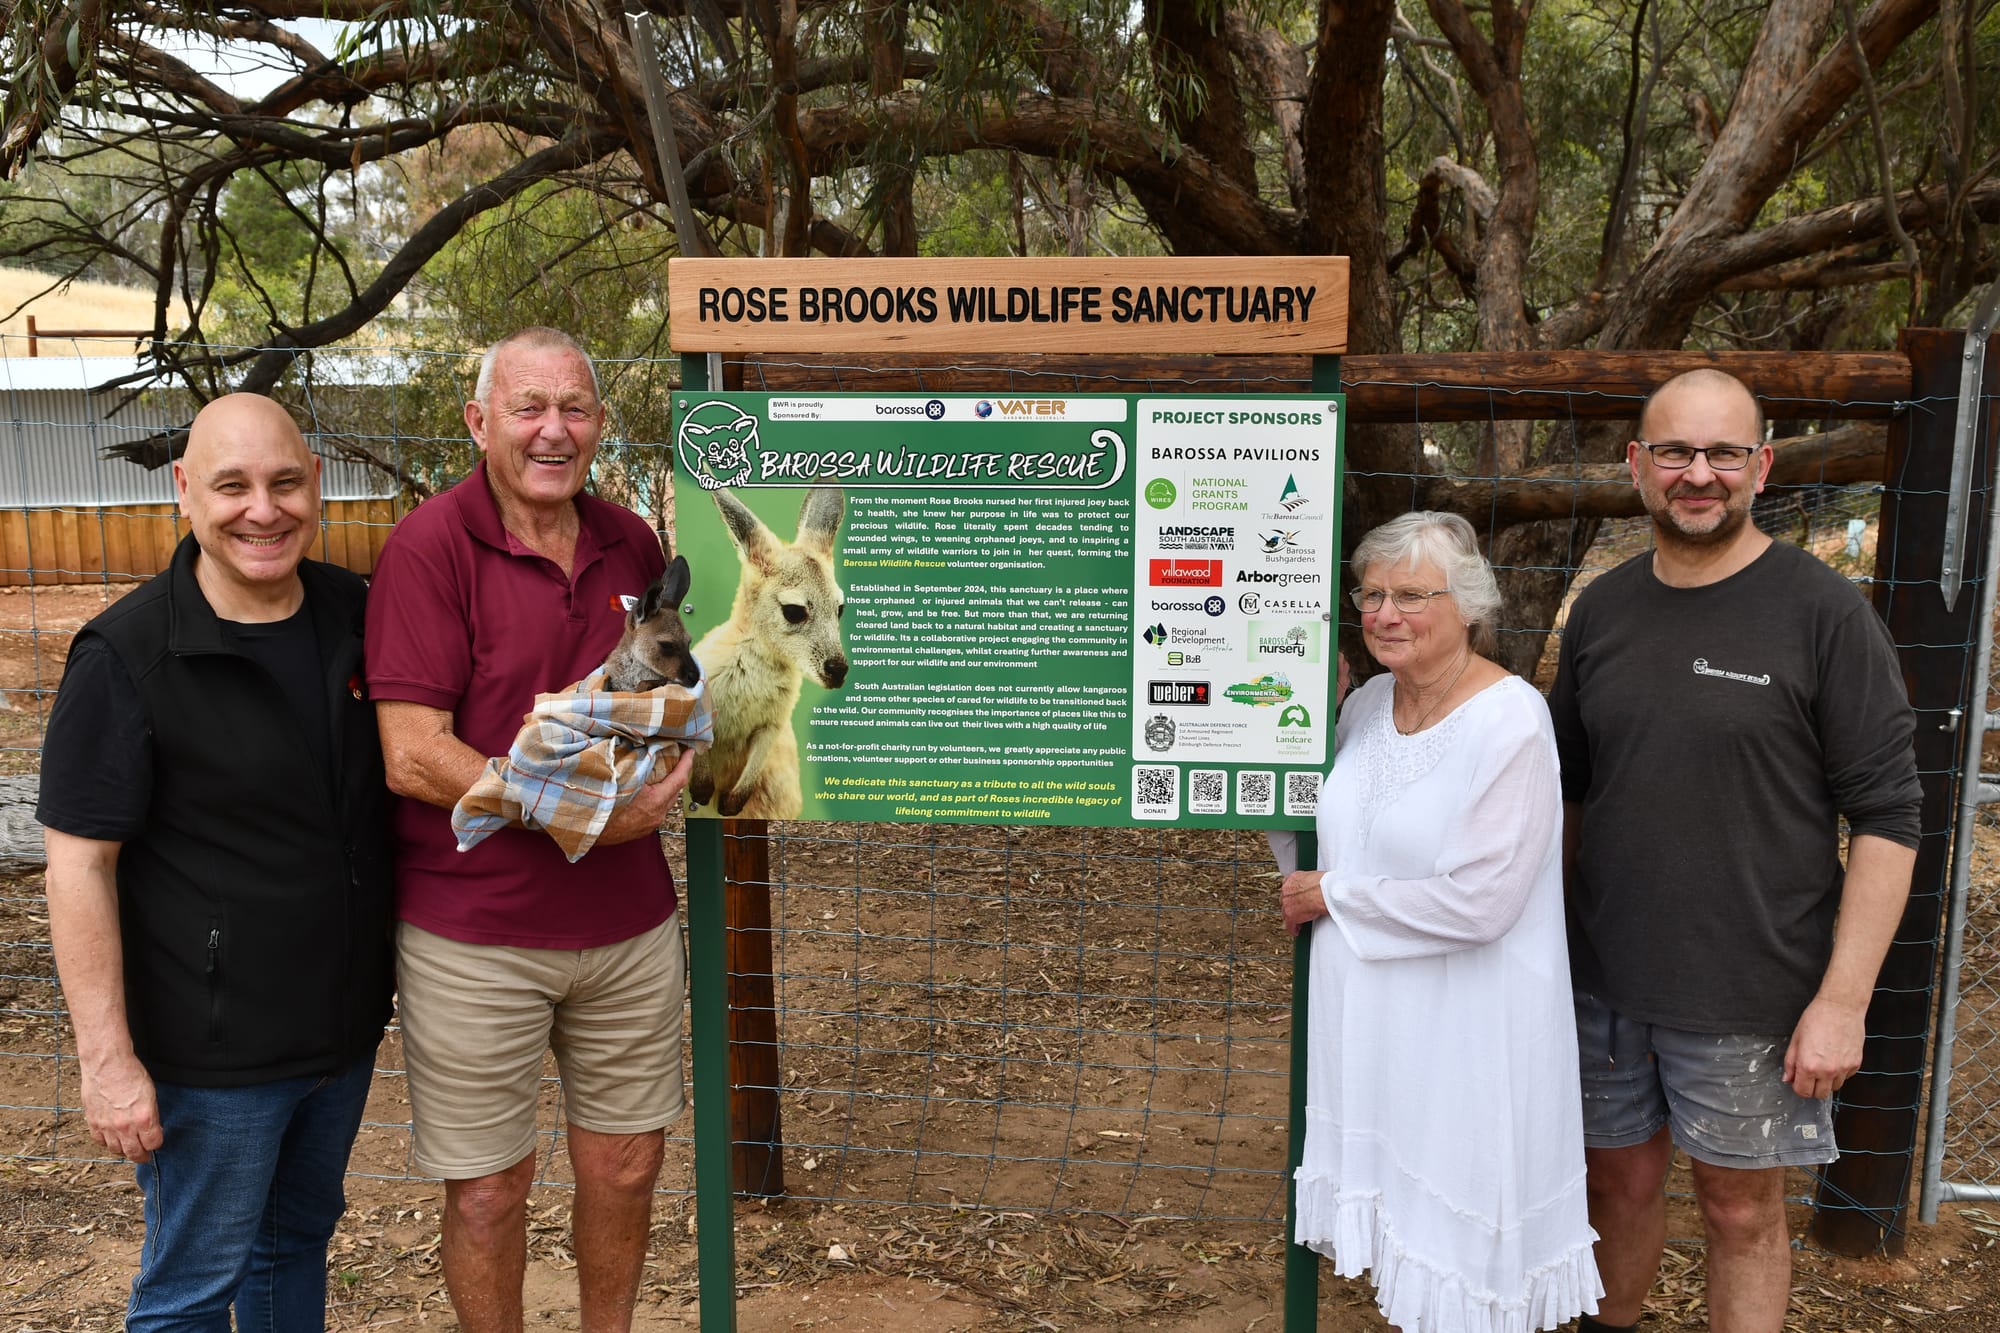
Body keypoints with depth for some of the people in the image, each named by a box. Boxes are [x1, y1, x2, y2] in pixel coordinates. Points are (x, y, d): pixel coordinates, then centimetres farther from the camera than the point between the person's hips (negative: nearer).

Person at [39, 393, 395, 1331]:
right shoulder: (127, 655, -16)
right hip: (212, 1050, -5)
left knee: (299, 1237, 23)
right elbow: (79, 865, -15)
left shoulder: (355, 615, 0)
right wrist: (107, 1058, -16)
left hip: (347, 1021, 5)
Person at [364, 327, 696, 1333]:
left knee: (625, 1166, 17)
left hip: (629, 920, 5)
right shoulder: (430, 546, -11)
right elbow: (414, 758, -17)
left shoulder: (630, 543, 6)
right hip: (473, 936, -5)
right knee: (489, 1189, 10)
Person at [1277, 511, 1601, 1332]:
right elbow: (1332, 828, 18)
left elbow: (1480, 900, -23)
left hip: (1462, 1032, -7)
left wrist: (1332, 895, -14)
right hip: (1369, 1014, 7)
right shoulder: (1369, 703, 3)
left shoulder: (1512, 724, -18)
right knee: (1398, 1218, 19)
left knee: (1459, 1249, 8)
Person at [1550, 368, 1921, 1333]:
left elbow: (1886, 818, -10)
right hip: (1602, 980, 4)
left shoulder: (1822, 612, -9)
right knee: (1621, 1178, 18)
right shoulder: (1602, 609, 5)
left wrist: (1843, 999, -14)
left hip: (1748, 993, -4)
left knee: (1740, 1207, 11)